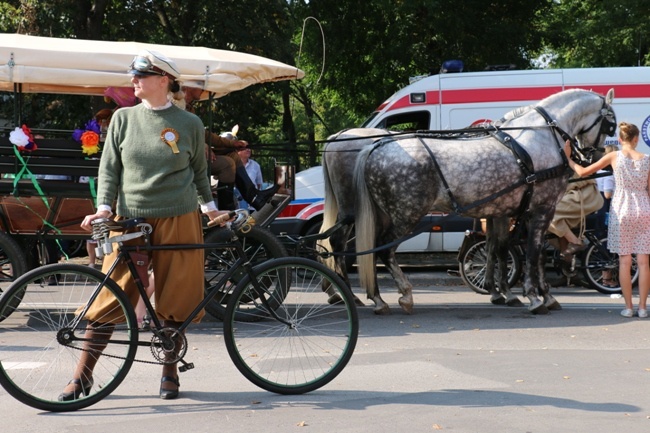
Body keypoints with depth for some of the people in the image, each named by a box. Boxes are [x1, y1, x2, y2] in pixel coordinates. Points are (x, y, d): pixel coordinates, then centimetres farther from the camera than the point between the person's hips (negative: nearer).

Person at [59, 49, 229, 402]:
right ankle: (82, 375, 6)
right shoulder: (123, 119, 6)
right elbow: (109, 167, 7)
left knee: (175, 300, 5)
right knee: (112, 298, -2)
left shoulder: (190, 124, 4)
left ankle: (169, 373, 21)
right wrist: (104, 206, -5)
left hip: (178, 221, 0)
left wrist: (209, 207, 12)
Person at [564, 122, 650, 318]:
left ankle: (628, 307, 2)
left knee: (624, 261, 3)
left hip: (621, 210, -1)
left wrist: (568, 157, 13)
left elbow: (583, 172, -2)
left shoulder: (614, 156, -3)